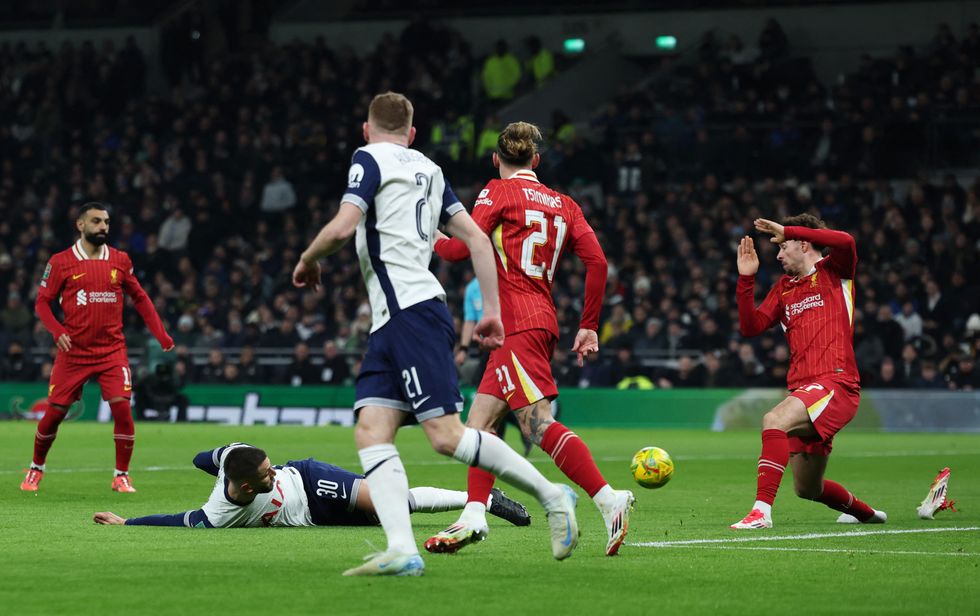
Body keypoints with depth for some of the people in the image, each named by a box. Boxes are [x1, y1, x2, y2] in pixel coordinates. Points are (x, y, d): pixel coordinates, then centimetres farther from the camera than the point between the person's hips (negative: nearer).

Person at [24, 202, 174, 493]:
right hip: (73, 352, -1)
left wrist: (161, 334, 8)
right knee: (54, 412, 2)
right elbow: (42, 302, 2)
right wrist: (57, 331, -16)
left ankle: (121, 476, 0)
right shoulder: (61, 262, -1)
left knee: (122, 408, -13)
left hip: (112, 351, 1)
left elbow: (139, 298, 15)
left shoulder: (120, 260, 6)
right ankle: (36, 469, 24)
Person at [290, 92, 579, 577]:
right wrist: (491, 310, 19)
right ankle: (402, 550, -15)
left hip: (411, 313, -9)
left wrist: (307, 260, 5)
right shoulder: (428, 170, 21)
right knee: (370, 431, -2)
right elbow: (477, 238, 18)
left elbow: (342, 228, -15)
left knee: (446, 435, -11)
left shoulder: (370, 159, -1)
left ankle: (550, 495, -2)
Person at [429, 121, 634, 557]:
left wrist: (432, 239, 13)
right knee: (481, 419, 12)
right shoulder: (562, 203, 15)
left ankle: (608, 500, -26)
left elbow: (462, 247, -9)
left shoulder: (499, 193, -1)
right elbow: (597, 262, 8)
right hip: (541, 322, 8)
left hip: (518, 325, -8)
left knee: (539, 424, -16)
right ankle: (473, 516, 6)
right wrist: (589, 326, 14)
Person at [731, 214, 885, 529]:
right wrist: (746, 279, 5)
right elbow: (751, 326, 14)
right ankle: (866, 513, 41)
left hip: (836, 384, -8)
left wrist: (786, 231, -15)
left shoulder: (834, 271, 5)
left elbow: (846, 242, -18)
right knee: (808, 489, 13)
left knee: (774, 420, -33)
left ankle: (762, 511, -38)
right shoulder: (784, 288, 23)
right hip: (802, 389, 8)